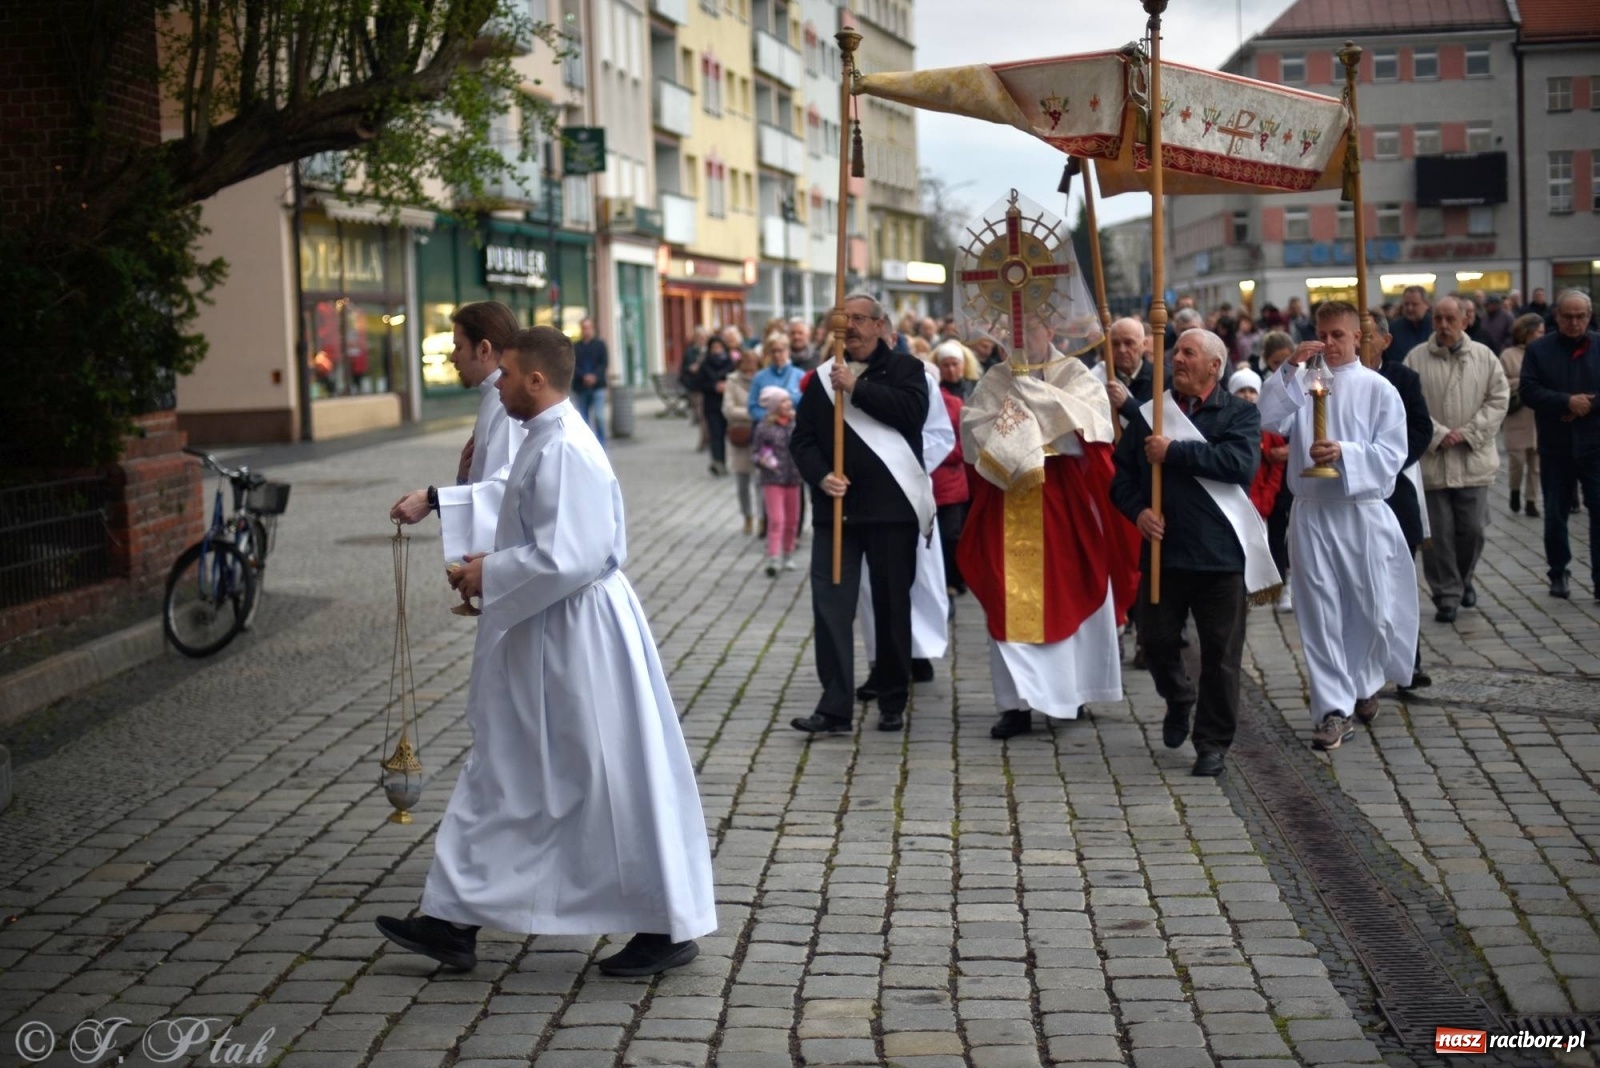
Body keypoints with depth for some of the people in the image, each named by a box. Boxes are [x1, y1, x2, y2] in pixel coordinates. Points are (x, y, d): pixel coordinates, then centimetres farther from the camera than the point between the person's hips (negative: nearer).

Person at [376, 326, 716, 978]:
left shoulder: (565, 451, -21)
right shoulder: (545, 440, 10)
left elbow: (566, 558, -26)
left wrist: (490, 576, -14)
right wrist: (492, 566, 9)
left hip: (577, 639, -11)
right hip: (542, 640, 11)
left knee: (613, 783, 0)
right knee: (502, 778, 13)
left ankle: (669, 927, 13)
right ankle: (458, 921, 21)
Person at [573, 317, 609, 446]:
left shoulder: (600, 345, 7)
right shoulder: (575, 347, 8)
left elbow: (605, 363, 0)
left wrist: (595, 376, -14)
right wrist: (584, 377, -16)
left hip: (597, 387, -2)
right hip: (580, 388, 2)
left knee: (599, 416, -12)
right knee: (583, 419, 5)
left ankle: (601, 444, -3)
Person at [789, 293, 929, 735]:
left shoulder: (904, 369, 4)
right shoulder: (822, 378, 12)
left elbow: (912, 411, -16)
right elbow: (802, 438, 8)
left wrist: (857, 388, -17)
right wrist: (820, 475, -10)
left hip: (891, 507, -2)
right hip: (836, 507, 2)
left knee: (892, 605, 7)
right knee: (830, 603, -6)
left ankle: (893, 703, 19)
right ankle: (835, 707, -5)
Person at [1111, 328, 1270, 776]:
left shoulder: (1239, 413, -1)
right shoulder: (1151, 414, 10)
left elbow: (1241, 463, -19)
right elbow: (1122, 472, 11)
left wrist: (1174, 452, -18)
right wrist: (1138, 510, -8)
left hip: (1220, 552, -3)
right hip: (1163, 549, 3)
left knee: (1220, 654, 3)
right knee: (1156, 640, 8)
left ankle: (1213, 742, 17)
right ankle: (1179, 700, 38)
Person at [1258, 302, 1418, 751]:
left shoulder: (1378, 389, 0)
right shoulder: (1301, 382, 5)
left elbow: (1392, 454, -5)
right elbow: (1270, 419, -11)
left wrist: (1344, 454, -20)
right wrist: (1289, 368, -16)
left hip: (1363, 512, -1)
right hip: (1311, 512, 1)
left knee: (1370, 608, 7)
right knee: (1320, 612, 1)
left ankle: (1362, 684, 33)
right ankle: (1334, 709, 5)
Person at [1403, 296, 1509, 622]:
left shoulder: (1483, 356, 4)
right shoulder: (1416, 359, -1)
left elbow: (1499, 398, 3)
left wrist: (1468, 433, -7)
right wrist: (1438, 435, -12)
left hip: (1473, 460, 1)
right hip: (1431, 460, -1)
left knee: (1472, 529, 5)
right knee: (1438, 533, 0)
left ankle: (1464, 580, 31)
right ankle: (1446, 596, 11)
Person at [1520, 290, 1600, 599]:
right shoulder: (1539, 350, 2)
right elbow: (1528, 391, -8)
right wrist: (1567, 402, -18)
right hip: (1555, 447, 1)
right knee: (1555, 515, 10)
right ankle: (1558, 573, 27)